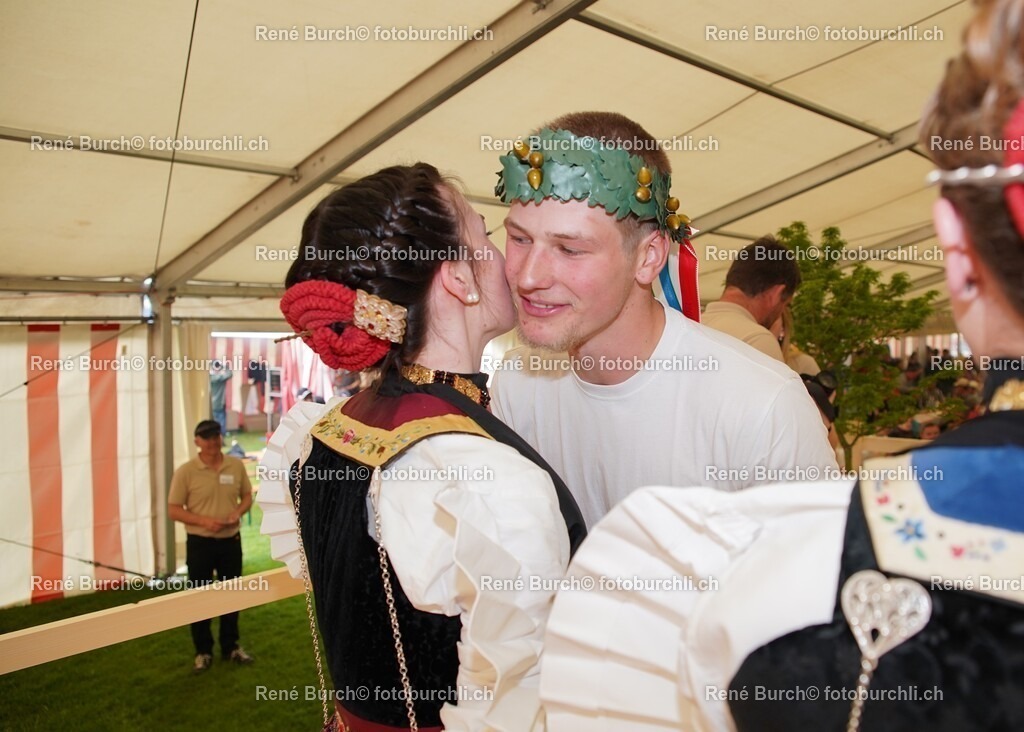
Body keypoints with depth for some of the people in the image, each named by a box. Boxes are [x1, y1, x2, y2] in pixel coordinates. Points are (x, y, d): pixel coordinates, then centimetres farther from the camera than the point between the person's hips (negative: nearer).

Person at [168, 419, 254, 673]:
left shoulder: (236, 465, -1)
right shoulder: (186, 471, -10)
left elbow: (247, 496, 10)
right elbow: (173, 510, -8)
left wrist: (238, 512, -11)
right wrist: (204, 521, -21)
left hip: (231, 540, 3)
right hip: (200, 543, -3)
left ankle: (231, 646, 30)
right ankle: (203, 652, 23)